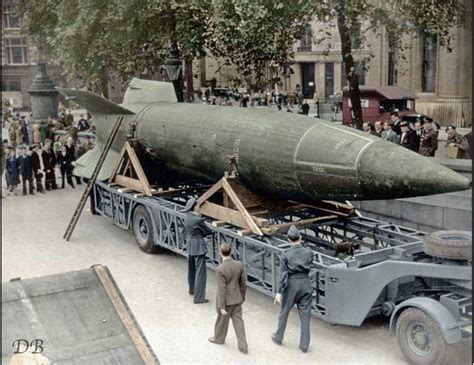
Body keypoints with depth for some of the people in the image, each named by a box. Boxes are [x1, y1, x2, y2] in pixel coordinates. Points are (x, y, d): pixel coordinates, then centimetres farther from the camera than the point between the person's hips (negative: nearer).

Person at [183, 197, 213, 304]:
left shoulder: (187, 218, 4)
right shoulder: (198, 219, -21)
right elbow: (208, 232, -11)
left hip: (190, 247, 9)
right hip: (198, 248, -9)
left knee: (192, 269, 24)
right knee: (200, 272, -5)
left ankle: (192, 289, 43)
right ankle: (198, 297, -4)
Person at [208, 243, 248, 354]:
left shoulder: (220, 269, -25)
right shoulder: (239, 265, -9)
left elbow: (222, 289, -21)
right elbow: (243, 283, 1)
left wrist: (222, 306, -13)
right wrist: (242, 297, 16)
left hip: (227, 300, -4)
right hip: (237, 299, 4)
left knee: (222, 320, 19)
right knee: (238, 321, 14)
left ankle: (219, 338, 43)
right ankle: (243, 346, 16)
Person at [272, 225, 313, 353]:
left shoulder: (286, 254, -13)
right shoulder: (308, 252, -7)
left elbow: (283, 274, -14)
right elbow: (309, 268, 8)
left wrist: (279, 292, -12)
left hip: (291, 285, -1)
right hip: (305, 284, 1)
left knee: (284, 312, 18)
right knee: (305, 315, 8)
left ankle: (278, 337, 36)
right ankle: (304, 345, 13)